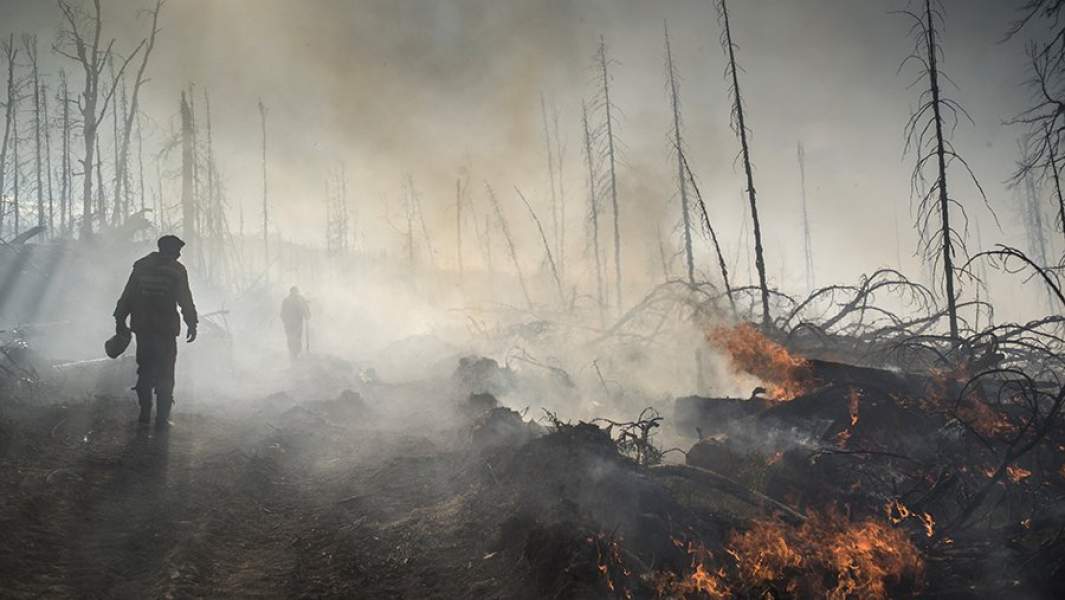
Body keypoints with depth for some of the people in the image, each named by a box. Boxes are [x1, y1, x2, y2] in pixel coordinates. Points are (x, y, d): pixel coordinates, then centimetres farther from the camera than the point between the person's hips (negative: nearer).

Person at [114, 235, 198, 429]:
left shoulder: (141, 266, 8)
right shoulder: (177, 270, -5)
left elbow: (127, 296, 9)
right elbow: (185, 301, -6)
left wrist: (120, 321, 14)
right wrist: (192, 325, 2)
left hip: (142, 328, 4)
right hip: (166, 330, -4)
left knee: (145, 371, 15)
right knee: (165, 375, 2)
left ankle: (145, 414, 18)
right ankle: (162, 419, 2)